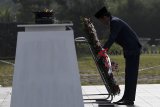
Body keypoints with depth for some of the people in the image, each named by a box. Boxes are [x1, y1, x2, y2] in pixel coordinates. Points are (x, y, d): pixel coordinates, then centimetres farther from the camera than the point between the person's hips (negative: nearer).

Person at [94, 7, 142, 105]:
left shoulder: (115, 22, -15)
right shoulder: (114, 22, 15)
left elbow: (112, 38, -21)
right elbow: (112, 38, 21)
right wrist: (105, 49, 16)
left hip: (133, 49, -11)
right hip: (130, 49, 11)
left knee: (131, 74, -9)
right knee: (129, 74, 13)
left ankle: (130, 99, -8)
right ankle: (127, 97, 18)